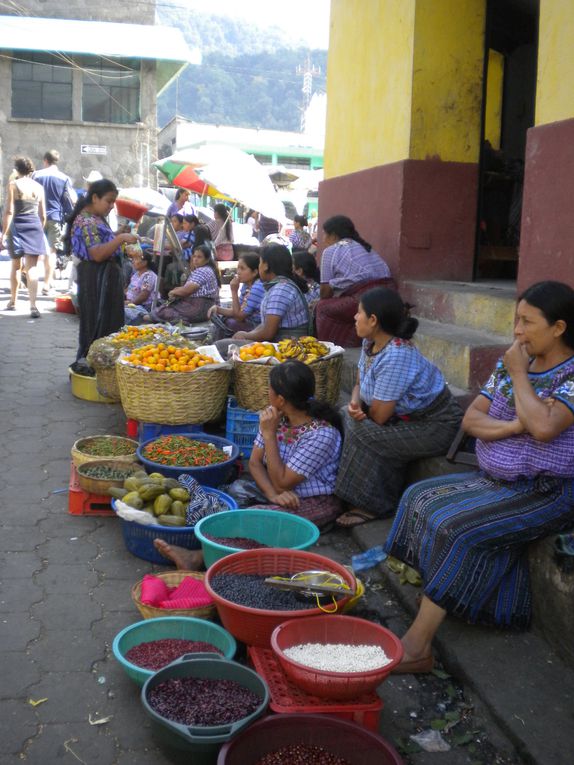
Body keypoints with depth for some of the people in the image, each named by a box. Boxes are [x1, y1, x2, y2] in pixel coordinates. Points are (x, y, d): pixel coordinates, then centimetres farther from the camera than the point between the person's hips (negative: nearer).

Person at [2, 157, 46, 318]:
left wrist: (4, 233, -8)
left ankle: (13, 302, 27)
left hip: (17, 227, -2)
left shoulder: (13, 184, -3)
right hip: (35, 226, 2)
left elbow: (9, 211, -10)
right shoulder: (39, 187, 8)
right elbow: (43, 215, 11)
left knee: (16, 265, 15)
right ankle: (33, 305, -18)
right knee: (32, 267, -4)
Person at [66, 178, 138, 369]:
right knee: (97, 321, -4)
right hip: (96, 279, -10)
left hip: (107, 277, 10)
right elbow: (97, 254, -25)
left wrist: (121, 239, 10)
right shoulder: (86, 221, -16)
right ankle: (87, 361, 5)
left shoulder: (98, 219, 14)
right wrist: (120, 239, -25)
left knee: (109, 320, 13)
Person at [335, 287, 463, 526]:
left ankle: (375, 506, -5)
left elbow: (378, 416, -27)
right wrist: (355, 403, -14)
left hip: (435, 427, -10)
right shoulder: (370, 343, -2)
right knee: (345, 417, 1)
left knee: (362, 433, -24)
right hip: (408, 416, 10)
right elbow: (360, 384, 9)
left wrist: (361, 414, -4)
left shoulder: (397, 356, -30)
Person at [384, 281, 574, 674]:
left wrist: (518, 373, -18)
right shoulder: (510, 363, 7)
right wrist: (514, 426, -17)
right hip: (496, 480, 8)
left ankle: (418, 644, -17)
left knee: (453, 526, -24)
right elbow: (471, 419, 2)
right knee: (422, 498, -4)